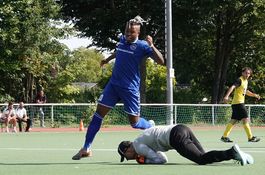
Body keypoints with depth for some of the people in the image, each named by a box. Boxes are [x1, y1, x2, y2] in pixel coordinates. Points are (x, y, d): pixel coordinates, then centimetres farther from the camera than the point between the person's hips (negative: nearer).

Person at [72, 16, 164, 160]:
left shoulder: (142, 45, -11)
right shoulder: (122, 40, 5)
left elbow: (161, 61, -19)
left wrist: (151, 46, -32)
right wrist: (108, 59, 45)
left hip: (130, 88, -5)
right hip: (113, 84, 5)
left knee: (134, 122, 1)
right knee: (99, 113, -4)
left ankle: (150, 126, 37)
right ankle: (86, 148, -1)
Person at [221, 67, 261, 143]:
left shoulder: (245, 81, 17)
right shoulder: (240, 80, -12)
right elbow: (232, 87, -27)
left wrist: (254, 95, 22)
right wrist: (227, 96, -41)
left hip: (240, 103, 9)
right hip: (238, 103, -9)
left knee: (233, 121, 9)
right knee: (246, 119, -9)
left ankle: (224, 136, 12)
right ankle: (250, 137, -7)